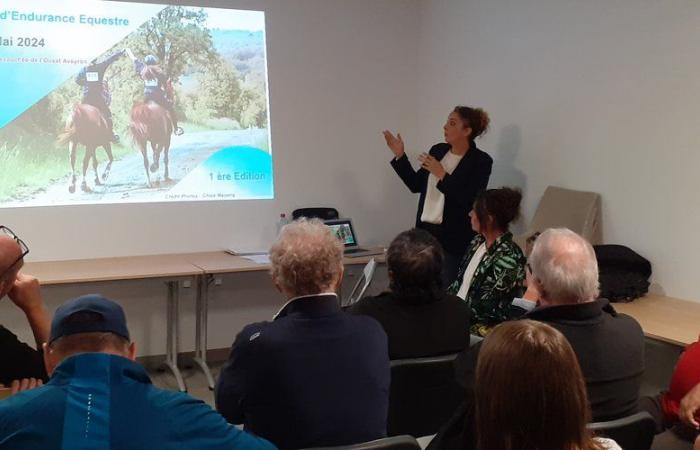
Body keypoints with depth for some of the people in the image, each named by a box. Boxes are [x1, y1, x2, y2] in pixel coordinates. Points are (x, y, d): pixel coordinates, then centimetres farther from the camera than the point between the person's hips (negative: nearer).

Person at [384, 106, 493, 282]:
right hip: (426, 231, 5)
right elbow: (416, 185, 14)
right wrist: (400, 155, 6)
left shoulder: (481, 161, -9)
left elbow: (471, 202, -17)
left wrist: (442, 175, -19)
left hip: (454, 239, -5)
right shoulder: (437, 150, 8)